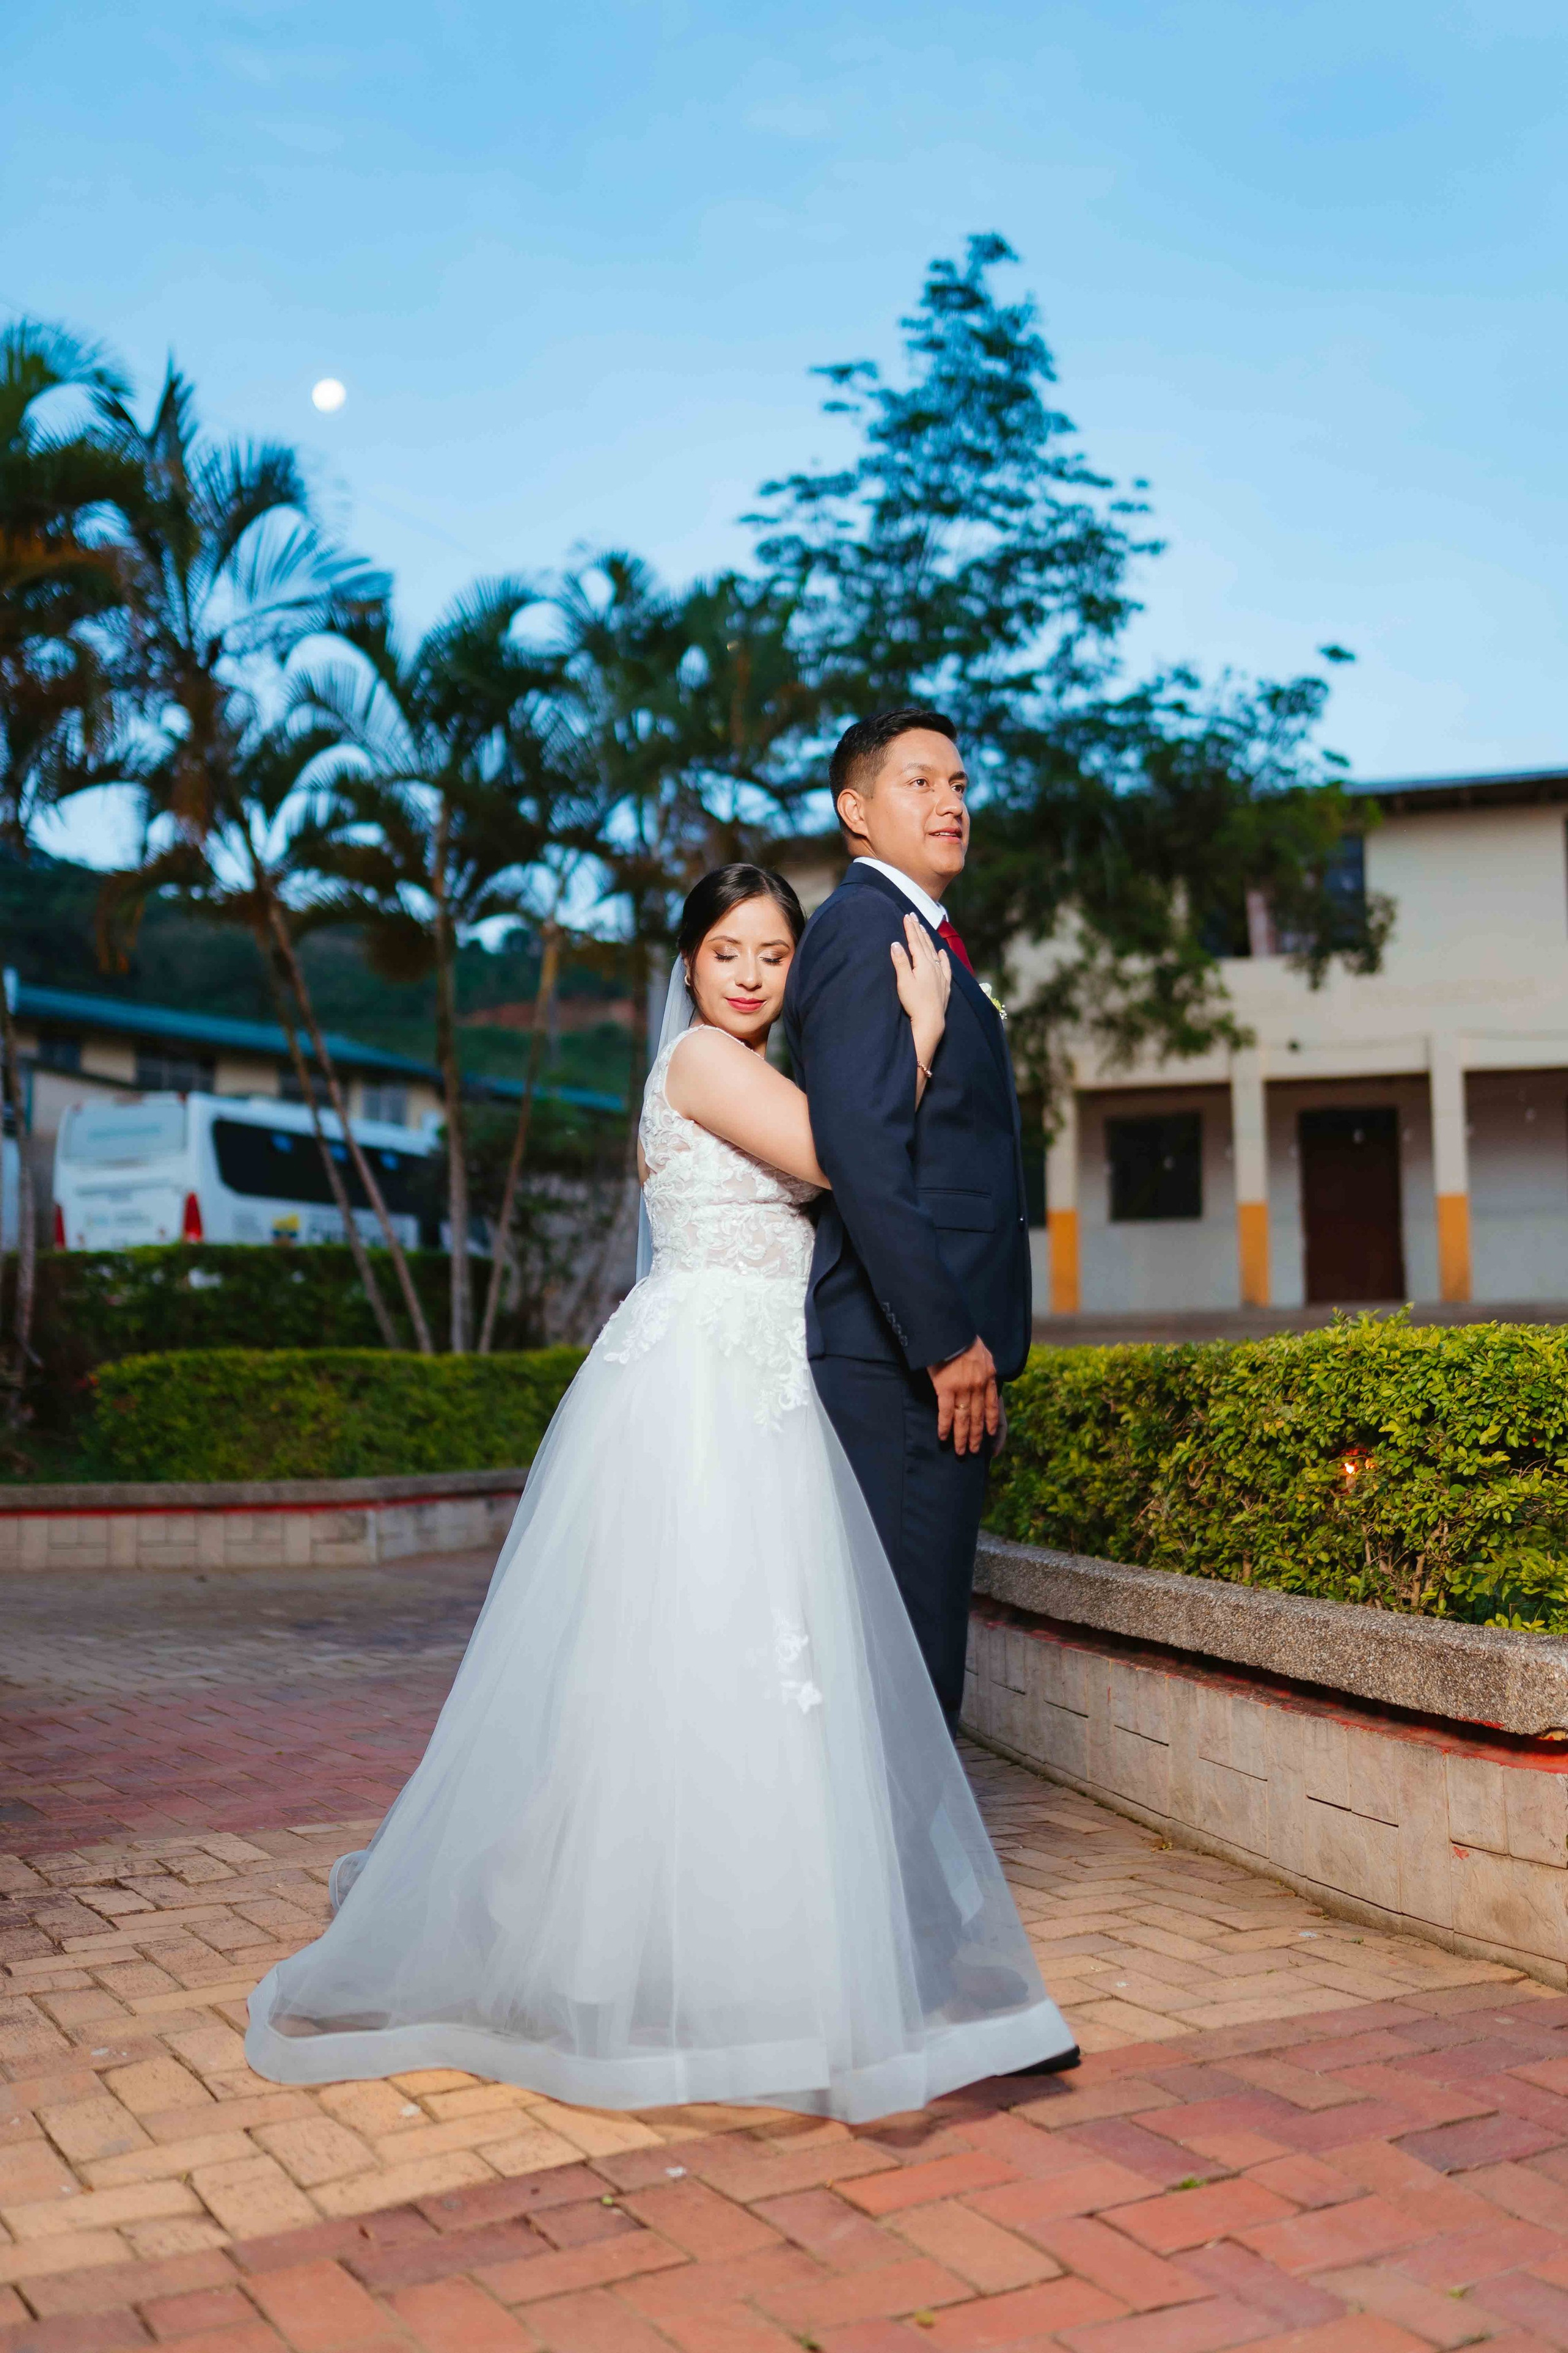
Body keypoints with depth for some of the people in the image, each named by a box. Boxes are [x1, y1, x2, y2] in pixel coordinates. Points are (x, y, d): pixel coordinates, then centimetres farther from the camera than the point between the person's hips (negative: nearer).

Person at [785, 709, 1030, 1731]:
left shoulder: (923, 937, 21)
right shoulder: (866, 926, -11)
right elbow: (861, 1150, -21)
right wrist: (945, 1341, -21)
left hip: (940, 1346, 10)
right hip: (904, 1356, -10)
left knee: (925, 1639, 15)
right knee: (906, 1646, -5)